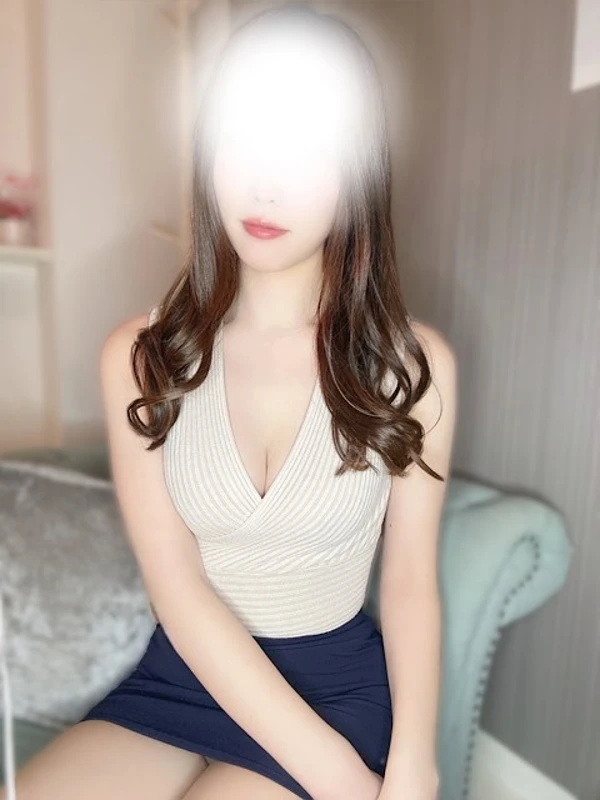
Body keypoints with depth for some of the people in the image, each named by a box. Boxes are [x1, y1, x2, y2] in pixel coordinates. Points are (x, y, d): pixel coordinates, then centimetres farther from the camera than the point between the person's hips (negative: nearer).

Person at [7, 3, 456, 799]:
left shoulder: (413, 362, -11)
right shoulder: (140, 355, -10)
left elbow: (410, 579, -5)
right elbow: (178, 590, -13)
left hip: (338, 683, 0)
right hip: (181, 675, 2)